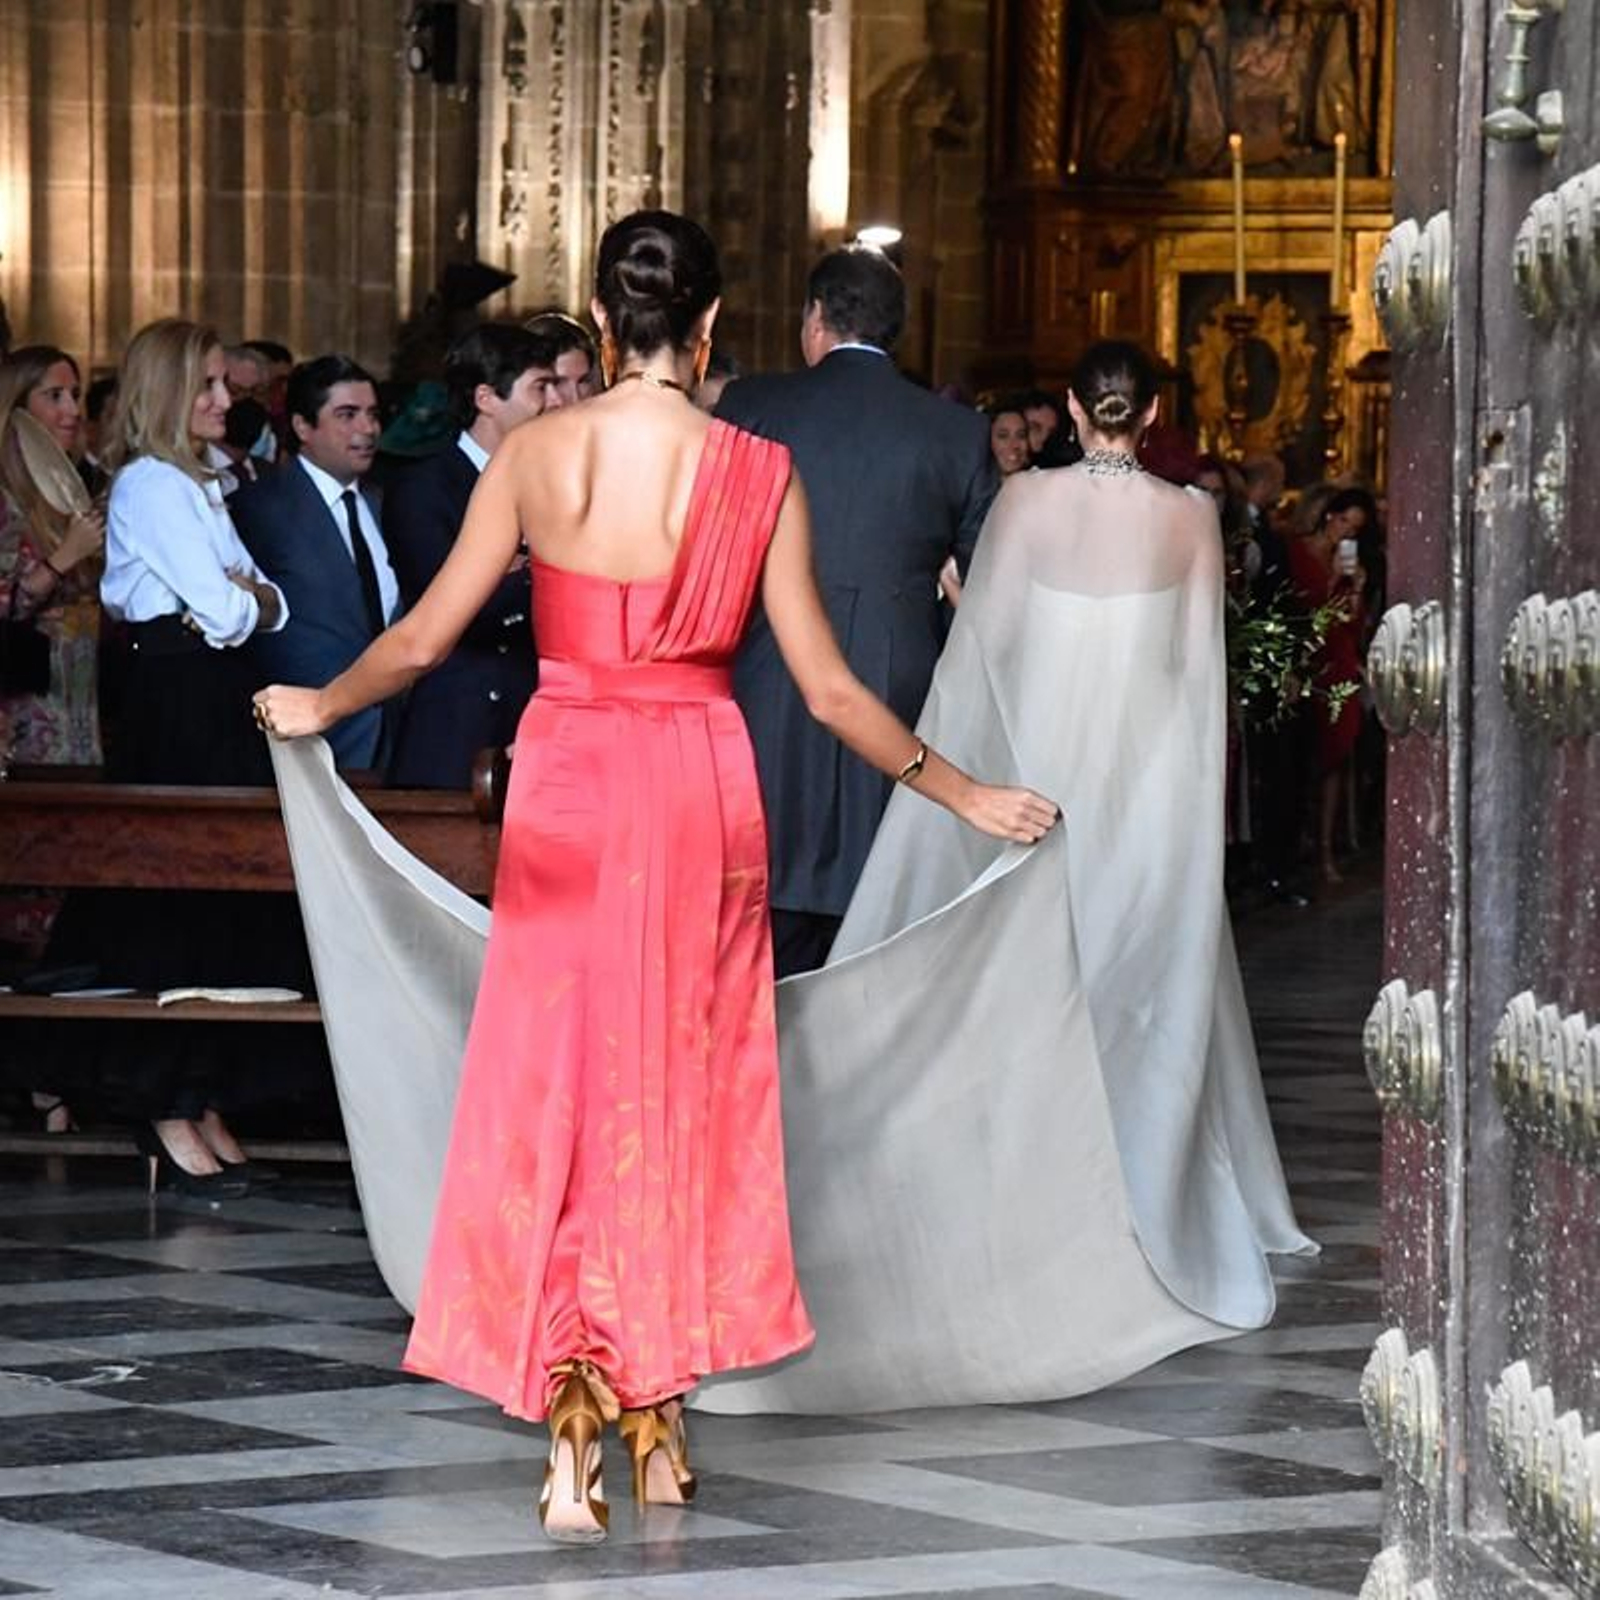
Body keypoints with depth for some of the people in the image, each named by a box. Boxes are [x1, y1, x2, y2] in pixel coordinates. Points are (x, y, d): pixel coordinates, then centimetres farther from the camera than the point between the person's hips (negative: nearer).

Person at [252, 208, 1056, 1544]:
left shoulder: (533, 455, -5)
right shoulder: (758, 472, -7)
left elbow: (425, 637, 0)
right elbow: (828, 689, -3)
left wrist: (317, 707, 20)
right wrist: (963, 794, 10)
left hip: (568, 783, 0)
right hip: (702, 789, 0)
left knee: (556, 1089, 6)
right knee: (681, 1091, 13)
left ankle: (573, 1443, 0)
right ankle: (658, 1421, 18)